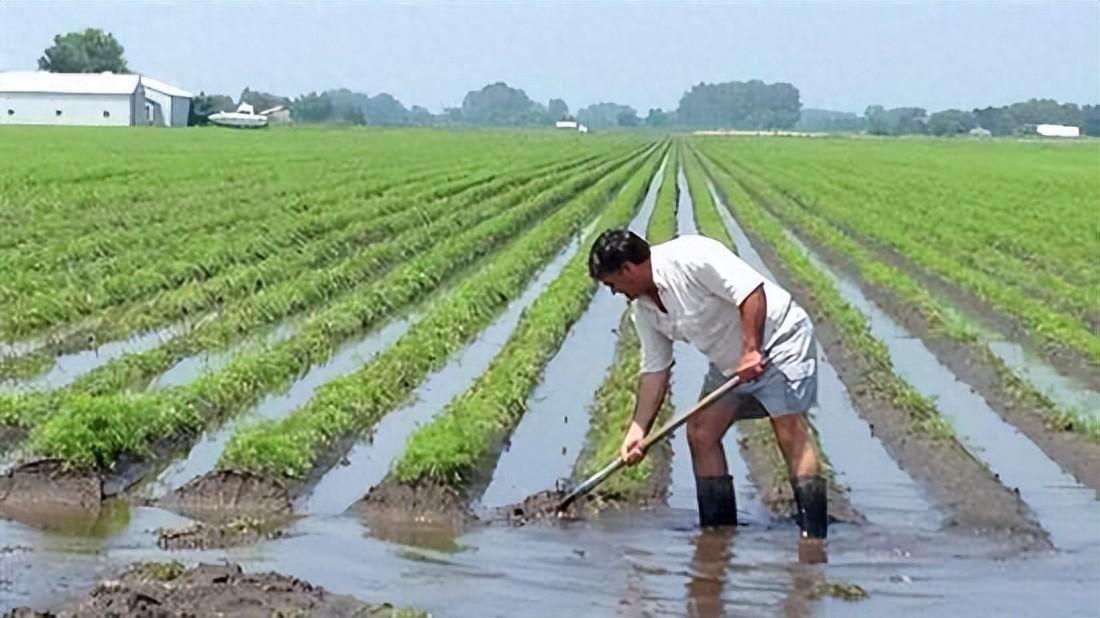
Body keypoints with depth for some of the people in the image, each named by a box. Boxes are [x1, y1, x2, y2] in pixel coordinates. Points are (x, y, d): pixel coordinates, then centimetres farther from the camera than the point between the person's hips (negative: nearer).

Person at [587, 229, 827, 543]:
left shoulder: (690, 258, -25)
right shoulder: (644, 310, 2)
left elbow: (752, 290, -30)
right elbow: (654, 370, 7)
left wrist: (751, 351, -31)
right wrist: (638, 430, 2)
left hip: (778, 338, -9)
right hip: (729, 362, 9)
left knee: (790, 431, -17)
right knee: (700, 432, 2)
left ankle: (814, 535, -18)